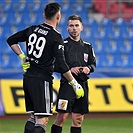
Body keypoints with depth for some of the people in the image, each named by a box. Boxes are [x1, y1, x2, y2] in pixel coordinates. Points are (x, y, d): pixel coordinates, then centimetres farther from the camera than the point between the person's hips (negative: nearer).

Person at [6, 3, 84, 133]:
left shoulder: (32, 29, 8)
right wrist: (74, 84, -10)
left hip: (27, 78, 7)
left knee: (33, 117, 16)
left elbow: (11, 40, 16)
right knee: (42, 120, -10)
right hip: (42, 80, -7)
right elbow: (61, 64, -17)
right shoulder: (56, 37, -11)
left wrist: (22, 56, 17)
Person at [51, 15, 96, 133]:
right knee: (61, 117, -11)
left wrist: (89, 68, -3)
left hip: (82, 84, 5)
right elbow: (54, 65, -5)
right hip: (67, 83, -5)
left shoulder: (87, 47, 14)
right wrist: (70, 69, -17)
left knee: (78, 119, 7)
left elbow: (93, 63, 20)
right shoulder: (62, 45, -2)